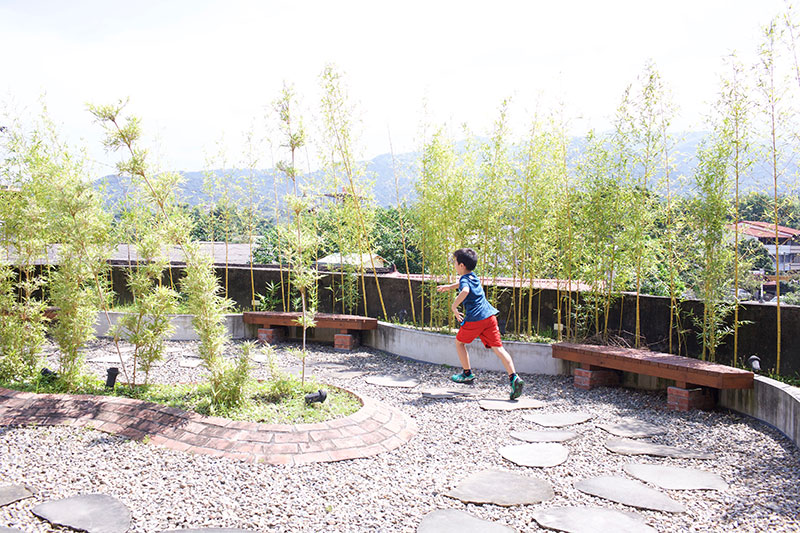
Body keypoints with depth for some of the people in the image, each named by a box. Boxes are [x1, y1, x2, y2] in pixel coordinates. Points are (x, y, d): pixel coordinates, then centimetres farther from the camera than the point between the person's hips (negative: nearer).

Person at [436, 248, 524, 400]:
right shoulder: (473, 276, 21)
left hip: (474, 319, -7)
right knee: (498, 347, -2)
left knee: (459, 342, 18)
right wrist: (449, 286, 54)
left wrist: (454, 306, -18)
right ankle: (514, 377, -16)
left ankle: (467, 373, 24)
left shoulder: (464, 280, -4)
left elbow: (465, 291, -29)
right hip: (489, 316, 7)